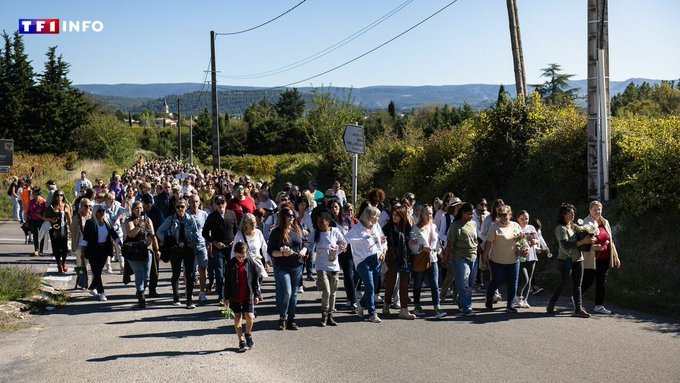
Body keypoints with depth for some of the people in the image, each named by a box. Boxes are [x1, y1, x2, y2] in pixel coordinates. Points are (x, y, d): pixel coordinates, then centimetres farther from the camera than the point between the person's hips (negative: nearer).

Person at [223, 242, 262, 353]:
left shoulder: (251, 263, -3)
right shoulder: (230, 264, -3)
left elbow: (255, 280, 4)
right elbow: (227, 282, 2)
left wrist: (257, 295, 2)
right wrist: (226, 297, 0)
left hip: (248, 296, -1)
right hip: (235, 297, 1)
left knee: (249, 316, -8)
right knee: (237, 318, 4)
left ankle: (248, 335, 20)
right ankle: (241, 341, 14)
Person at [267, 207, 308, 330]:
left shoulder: (297, 231, 10)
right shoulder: (276, 232, -4)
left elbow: (304, 245, 20)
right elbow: (270, 251, -6)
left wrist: (303, 251, -2)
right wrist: (282, 253, -22)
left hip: (297, 267, 5)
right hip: (282, 268, -5)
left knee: (294, 294, 7)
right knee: (286, 292, -13)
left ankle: (291, 320, 15)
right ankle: (282, 318, 6)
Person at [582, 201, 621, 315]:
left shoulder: (605, 222, 13)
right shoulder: (586, 223, -7)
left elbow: (611, 241, 18)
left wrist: (616, 257, 17)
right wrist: (593, 246, -26)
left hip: (604, 258, 6)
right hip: (591, 259, -6)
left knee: (602, 282, 7)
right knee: (588, 281, -1)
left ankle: (598, 306, 15)